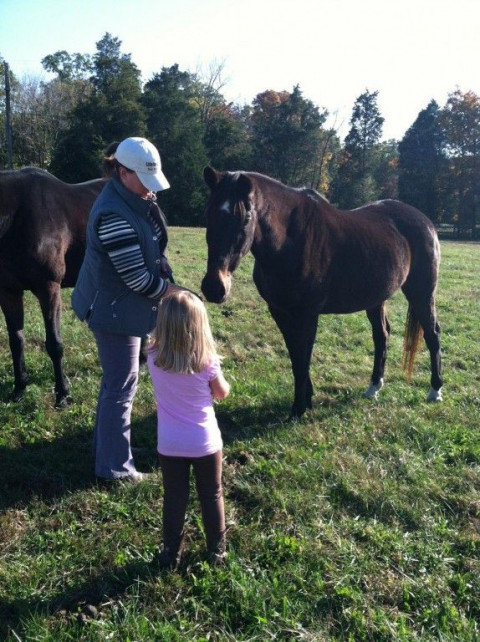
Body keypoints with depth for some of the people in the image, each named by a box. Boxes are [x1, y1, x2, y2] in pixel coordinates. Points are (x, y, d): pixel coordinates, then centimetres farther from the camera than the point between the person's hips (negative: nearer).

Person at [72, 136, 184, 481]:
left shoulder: (134, 199, 3)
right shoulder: (115, 216, -28)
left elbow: (149, 250, 16)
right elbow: (138, 279, -26)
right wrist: (176, 291, -11)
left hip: (121, 306, 10)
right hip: (115, 311, -10)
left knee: (116, 381, 22)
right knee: (122, 386, 2)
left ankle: (108, 441, 40)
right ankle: (114, 465, 17)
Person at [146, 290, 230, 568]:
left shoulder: (153, 358, -15)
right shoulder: (208, 361, -20)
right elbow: (222, 393, -3)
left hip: (170, 445, 2)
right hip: (205, 443, -1)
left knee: (174, 498, 18)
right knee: (212, 496, 19)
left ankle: (172, 553, 30)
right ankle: (217, 550, 33)